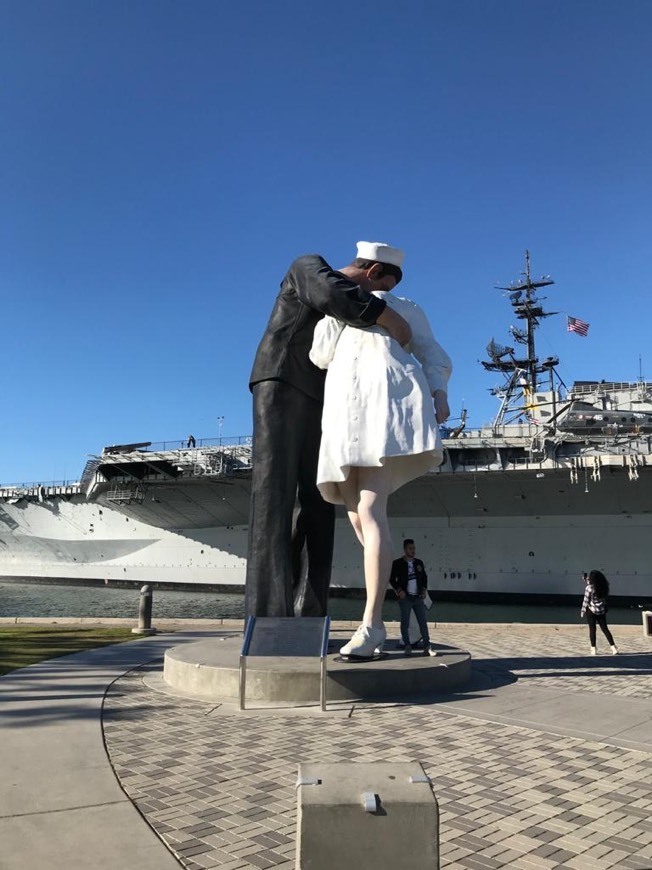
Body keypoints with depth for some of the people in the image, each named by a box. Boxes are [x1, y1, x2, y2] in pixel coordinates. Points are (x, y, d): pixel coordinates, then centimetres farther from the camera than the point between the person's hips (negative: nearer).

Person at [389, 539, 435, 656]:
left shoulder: (419, 562, 11)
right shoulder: (397, 563, -2)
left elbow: (424, 577, 19)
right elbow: (392, 579, -1)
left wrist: (424, 589, 4)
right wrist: (398, 590, -12)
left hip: (418, 597, 3)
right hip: (405, 597, -3)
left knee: (423, 622, -1)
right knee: (405, 622, 1)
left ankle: (427, 647, 0)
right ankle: (407, 646, 7)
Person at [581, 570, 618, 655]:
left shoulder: (589, 588, -13)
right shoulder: (604, 587, -1)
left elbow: (586, 601, -11)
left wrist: (583, 611, 2)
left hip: (591, 610, -4)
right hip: (602, 611, 4)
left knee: (592, 629, 4)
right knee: (605, 629, 11)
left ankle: (594, 649, 6)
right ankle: (613, 647, 6)